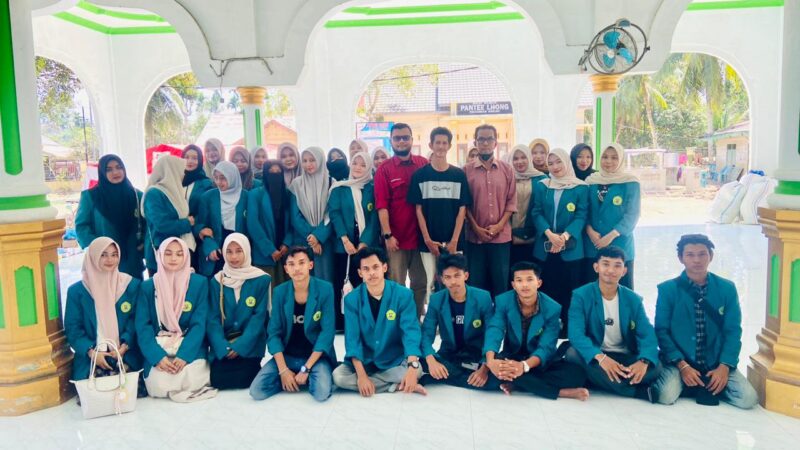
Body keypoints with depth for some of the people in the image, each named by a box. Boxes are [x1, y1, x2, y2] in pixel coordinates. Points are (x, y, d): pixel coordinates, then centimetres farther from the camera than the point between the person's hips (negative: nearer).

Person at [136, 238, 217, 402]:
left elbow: (199, 324, -7)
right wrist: (157, 356, -19)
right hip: (159, 348, 1)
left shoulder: (199, 283, -2)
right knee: (159, 385, -23)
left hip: (189, 347, -1)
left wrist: (184, 355, -21)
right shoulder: (147, 286, 2)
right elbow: (143, 326, -3)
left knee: (190, 381, -26)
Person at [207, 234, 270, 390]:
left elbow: (259, 317, -6)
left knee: (244, 381, -19)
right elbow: (213, 318, -2)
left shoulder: (261, 279, -3)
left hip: (249, 345, -2)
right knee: (218, 380, -15)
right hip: (222, 346, 2)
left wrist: (240, 346, -17)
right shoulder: (216, 281, 4)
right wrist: (223, 347, -17)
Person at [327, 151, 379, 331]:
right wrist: (345, 239, -16)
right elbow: (334, 214, -3)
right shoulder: (339, 189, 7)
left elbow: (374, 218, -1)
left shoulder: (372, 189, 7)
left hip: (366, 245, 0)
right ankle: (339, 323, 9)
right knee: (341, 283, 2)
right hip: (343, 244, 0)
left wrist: (364, 242, -13)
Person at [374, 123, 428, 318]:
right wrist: (388, 235, -13)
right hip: (396, 238, -2)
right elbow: (382, 205, -6)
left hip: (420, 235, 2)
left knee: (420, 283, 11)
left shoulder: (424, 165, 5)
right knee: (396, 285, 5)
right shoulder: (384, 169, -1)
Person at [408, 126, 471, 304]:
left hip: (453, 242, 1)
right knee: (431, 283, 3)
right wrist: (427, 239, -8)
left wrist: (454, 240, -7)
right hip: (428, 242, -1)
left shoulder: (459, 175, 4)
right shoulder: (420, 175, 2)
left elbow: (462, 209, 1)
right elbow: (418, 209, 0)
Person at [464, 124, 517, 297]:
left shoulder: (507, 170, 6)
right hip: (475, 236, -1)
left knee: (501, 282, 7)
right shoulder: (467, 170, 2)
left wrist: (499, 225, -9)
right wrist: (476, 228, -9)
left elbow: (511, 201, 2)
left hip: (502, 236, 1)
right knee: (477, 283, 6)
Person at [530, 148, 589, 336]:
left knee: (569, 292, 1)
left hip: (571, 248, -2)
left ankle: (568, 332, 10)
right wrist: (550, 234, -15)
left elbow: (581, 216, -4)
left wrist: (565, 236, -19)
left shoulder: (580, 187, 2)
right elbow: (536, 213, 2)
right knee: (546, 290, 6)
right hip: (544, 248, 2)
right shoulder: (541, 186, 9)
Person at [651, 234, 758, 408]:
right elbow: (661, 331, -6)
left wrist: (724, 367, -12)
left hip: (716, 362, 2)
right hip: (680, 362, -2)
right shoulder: (667, 289, -4)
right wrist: (682, 366, -17)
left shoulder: (727, 288, 3)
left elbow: (733, 331, 1)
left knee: (747, 398, -19)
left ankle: (708, 387, 9)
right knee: (666, 395, -28)